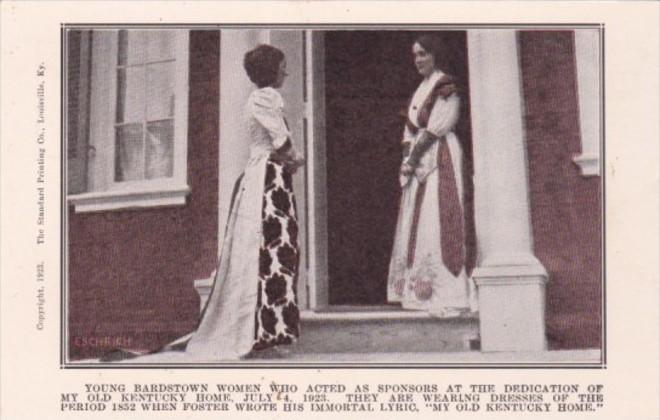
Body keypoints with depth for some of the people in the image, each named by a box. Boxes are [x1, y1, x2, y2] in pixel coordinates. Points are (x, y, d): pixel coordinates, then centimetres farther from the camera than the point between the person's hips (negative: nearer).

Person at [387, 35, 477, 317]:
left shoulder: (445, 87, -5)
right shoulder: (420, 90, 20)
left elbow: (435, 129, -13)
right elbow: (411, 130, 15)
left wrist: (412, 161, -12)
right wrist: (406, 161, 0)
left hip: (439, 160, -9)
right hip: (418, 163, 9)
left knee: (437, 222, -14)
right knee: (416, 223, 7)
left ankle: (449, 296, -14)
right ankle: (421, 289, 12)